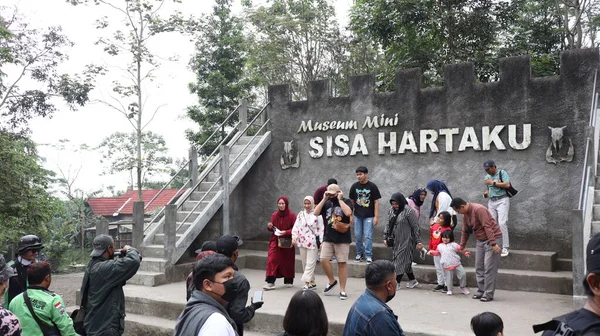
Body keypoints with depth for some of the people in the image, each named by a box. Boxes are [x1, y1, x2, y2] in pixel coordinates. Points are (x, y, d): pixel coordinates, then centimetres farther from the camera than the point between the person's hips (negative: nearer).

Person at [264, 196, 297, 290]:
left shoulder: (292, 215, -7)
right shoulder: (274, 215, 3)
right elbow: (272, 229, 13)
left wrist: (285, 232, -23)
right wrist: (269, 227, -10)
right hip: (275, 241, 2)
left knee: (287, 261, 7)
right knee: (272, 260, -11)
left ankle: (288, 281, 25)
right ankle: (270, 282, -11)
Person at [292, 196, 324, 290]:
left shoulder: (317, 215, -5)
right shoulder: (300, 214, 10)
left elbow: (321, 229, -5)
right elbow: (296, 227, 8)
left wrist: (322, 242, -9)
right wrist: (294, 237, -6)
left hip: (313, 243, -5)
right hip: (302, 242, 5)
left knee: (310, 263, -7)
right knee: (305, 264, 8)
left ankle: (307, 283, -8)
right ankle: (312, 283, 17)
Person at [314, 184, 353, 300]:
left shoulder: (346, 202, 0)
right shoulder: (327, 203, 10)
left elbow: (348, 213, -20)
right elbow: (316, 213, -2)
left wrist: (340, 199, -12)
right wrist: (324, 199, -4)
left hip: (342, 239, -3)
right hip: (328, 238, 3)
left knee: (342, 263, 1)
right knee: (323, 260, -8)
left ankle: (342, 290, 10)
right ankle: (332, 281, 17)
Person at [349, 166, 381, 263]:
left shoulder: (372, 186, -7)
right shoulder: (354, 186, 1)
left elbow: (376, 202, -5)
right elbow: (352, 201, 8)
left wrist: (376, 216, -9)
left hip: (369, 216, -3)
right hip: (357, 215, 3)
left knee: (368, 236, -5)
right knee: (358, 236, 9)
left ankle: (368, 256, 2)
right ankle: (359, 254, 23)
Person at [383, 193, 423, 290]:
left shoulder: (408, 211, -13)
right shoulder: (391, 210, 6)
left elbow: (415, 227, -12)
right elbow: (388, 224, 15)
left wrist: (418, 242, -11)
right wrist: (385, 237, 11)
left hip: (406, 240, -7)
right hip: (396, 240, 7)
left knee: (401, 259, -5)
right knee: (405, 260, 12)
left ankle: (397, 283, 0)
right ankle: (412, 280, 25)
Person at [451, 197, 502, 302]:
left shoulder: (478, 209, -22)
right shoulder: (465, 215, 6)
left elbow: (487, 227, -27)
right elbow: (465, 232, 16)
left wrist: (493, 244, -30)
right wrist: (462, 246, 19)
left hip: (493, 239, -9)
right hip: (480, 241, 9)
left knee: (489, 268, -8)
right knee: (479, 268, 9)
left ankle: (488, 294, -3)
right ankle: (481, 291, 18)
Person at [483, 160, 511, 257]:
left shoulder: (502, 173, -3)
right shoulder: (487, 177, 15)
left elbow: (507, 185, -16)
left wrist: (493, 183, -13)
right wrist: (486, 193, 3)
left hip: (502, 200, -6)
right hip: (491, 202, 6)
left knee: (502, 223, -15)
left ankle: (505, 248, -11)